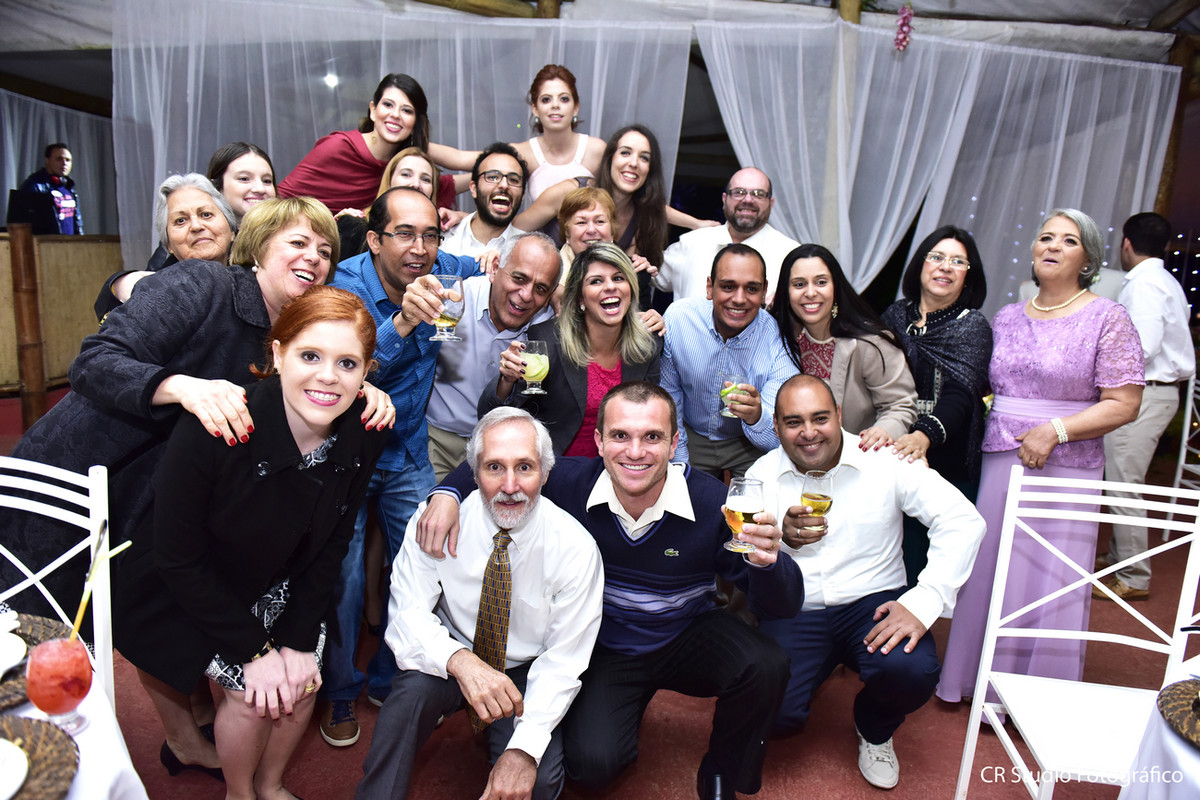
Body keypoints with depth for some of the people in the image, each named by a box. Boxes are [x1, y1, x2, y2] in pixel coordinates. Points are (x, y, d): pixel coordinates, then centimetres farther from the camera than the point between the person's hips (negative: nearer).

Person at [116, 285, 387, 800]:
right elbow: (179, 560, -22)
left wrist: (299, 639, -9)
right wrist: (254, 649, -18)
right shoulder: (212, 428, -34)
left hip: (277, 586, 4)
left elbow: (331, 544, -6)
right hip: (181, 591, -4)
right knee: (252, 690, -11)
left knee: (301, 680, -2)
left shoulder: (364, 435, -21)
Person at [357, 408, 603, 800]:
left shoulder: (576, 548, -20)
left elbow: (564, 660, -16)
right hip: (450, 661, 1)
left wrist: (525, 747, -28)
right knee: (413, 687, -32)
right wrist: (460, 661, -38)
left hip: (526, 675, 0)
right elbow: (408, 616, -18)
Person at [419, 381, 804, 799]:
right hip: (603, 648, 0)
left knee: (767, 666, -27)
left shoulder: (712, 502, -24)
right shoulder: (569, 483, -21)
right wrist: (448, 493, -23)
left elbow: (784, 605, -21)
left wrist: (765, 561, -44)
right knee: (592, 765, -21)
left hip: (688, 638, 0)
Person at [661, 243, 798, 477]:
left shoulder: (778, 338, -21)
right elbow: (668, 396, -2)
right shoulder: (677, 317, -18)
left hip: (750, 444, -1)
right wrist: (679, 466, -4)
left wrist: (757, 417, -47)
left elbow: (778, 438, -24)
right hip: (691, 436, 2)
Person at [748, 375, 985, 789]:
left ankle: (875, 731, 10)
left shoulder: (885, 460, -5)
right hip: (794, 612, 0)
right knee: (774, 711, -22)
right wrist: (780, 537, -29)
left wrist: (924, 602, -19)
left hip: (872, 602, 0)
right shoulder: (761, 475, -1)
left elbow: (963, 520, -10)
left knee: (913, 671, -29)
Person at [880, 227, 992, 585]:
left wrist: (925, 435, -35)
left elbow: (960, 394, -16)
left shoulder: (973, 326, -2)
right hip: (892, 462, 2)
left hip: (948, 466, -2)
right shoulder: (896, 314, 8)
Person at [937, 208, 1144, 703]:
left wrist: (1055, 431, -16)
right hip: (998, 460, 4)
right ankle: (983, 679, 27)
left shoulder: (1108, 319, -2)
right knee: (989, 572, 9)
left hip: (1065, 467, -4)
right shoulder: (1007, 317, 12)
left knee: (1048, 581, 1)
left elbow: (1123, 404, -7)